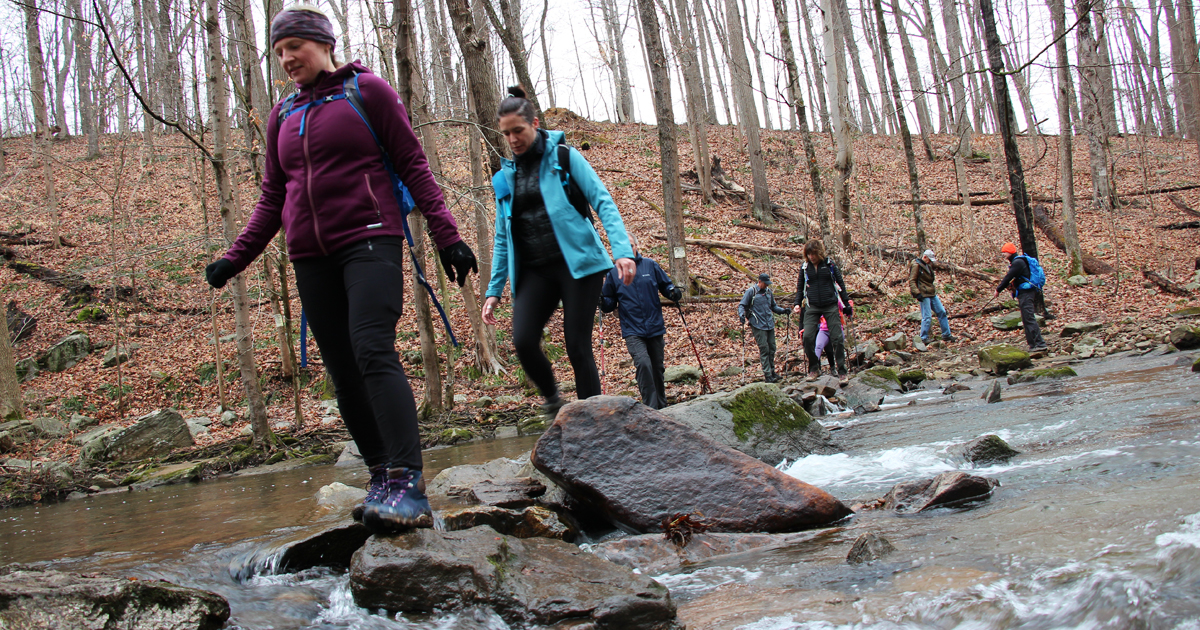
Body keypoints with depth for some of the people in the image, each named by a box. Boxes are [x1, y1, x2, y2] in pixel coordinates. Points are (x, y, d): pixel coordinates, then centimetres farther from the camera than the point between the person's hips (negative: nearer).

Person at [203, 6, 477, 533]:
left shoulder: (368, 90, 4)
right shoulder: (282, 117, 19)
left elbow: (413, 165, 1)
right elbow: (272, 198, 21)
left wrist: (446, 235, -7)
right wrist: (237, 257, 10)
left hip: (370, 240, -6)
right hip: (312, 258, 6)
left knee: (373, 351, -23)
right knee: (341, 371, 0)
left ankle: (407, 484, -30)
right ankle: (382, 478, 6)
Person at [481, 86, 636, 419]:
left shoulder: (563, 156, 2)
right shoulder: (506, 176, 15)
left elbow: (603, 202, -4)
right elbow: (502, 238, 18)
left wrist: (622, 250, -18)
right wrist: (494, 289, 13)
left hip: (577, 263, -3)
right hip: (533, 271, 4)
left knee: (577, 347, -8)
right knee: (523, 340, -18)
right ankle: (552, 398, 8)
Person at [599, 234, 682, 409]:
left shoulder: (651, 265, 3)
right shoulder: (613, 273, 1)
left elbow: (666, 285, 13)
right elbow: (609, 306, 7)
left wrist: (674, 293, -8)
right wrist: (601, 299, -15)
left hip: (655, 327, 2)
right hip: (632, 331, -2)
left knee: (657, 368, 13)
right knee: (643, 363, -24)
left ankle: (662, 406, 33)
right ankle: (650, 407, -16)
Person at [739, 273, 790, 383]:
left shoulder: (768, 291, 13)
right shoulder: (751, 291, -3)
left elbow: (773, 306, 23)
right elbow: (742, 305, -2)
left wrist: (783, 310, 6)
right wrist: (741, 315, -21)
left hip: (770, 324, 6)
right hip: (758, 325, -6)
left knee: (772, 348, 8)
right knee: (764, 349, -8)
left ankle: (772, 371, 21)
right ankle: (767, 375, -6)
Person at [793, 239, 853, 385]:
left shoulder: (829, 264, 1)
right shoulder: (805, 267, 6)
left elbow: (840, 283, 5)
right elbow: (800, 287, 16)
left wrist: (847, 304, 4)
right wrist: (797, 303, 3)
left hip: (830, 306, -1)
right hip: (812, 307, 2)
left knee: (837, 338, -5)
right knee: (807, 336, -13)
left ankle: (842, 372, 5)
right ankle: (814, 369, 4)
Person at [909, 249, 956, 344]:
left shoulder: (928, 265, 18)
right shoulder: (916, 265, -10)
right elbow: (912, 281, -16)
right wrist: (917, 293, -23)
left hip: (932, 294, 9)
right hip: (924, 295, -9)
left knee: (942, 312, 8)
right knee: (927, 317, -9)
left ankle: (946, 335, 16)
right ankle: (923, 338, 0)